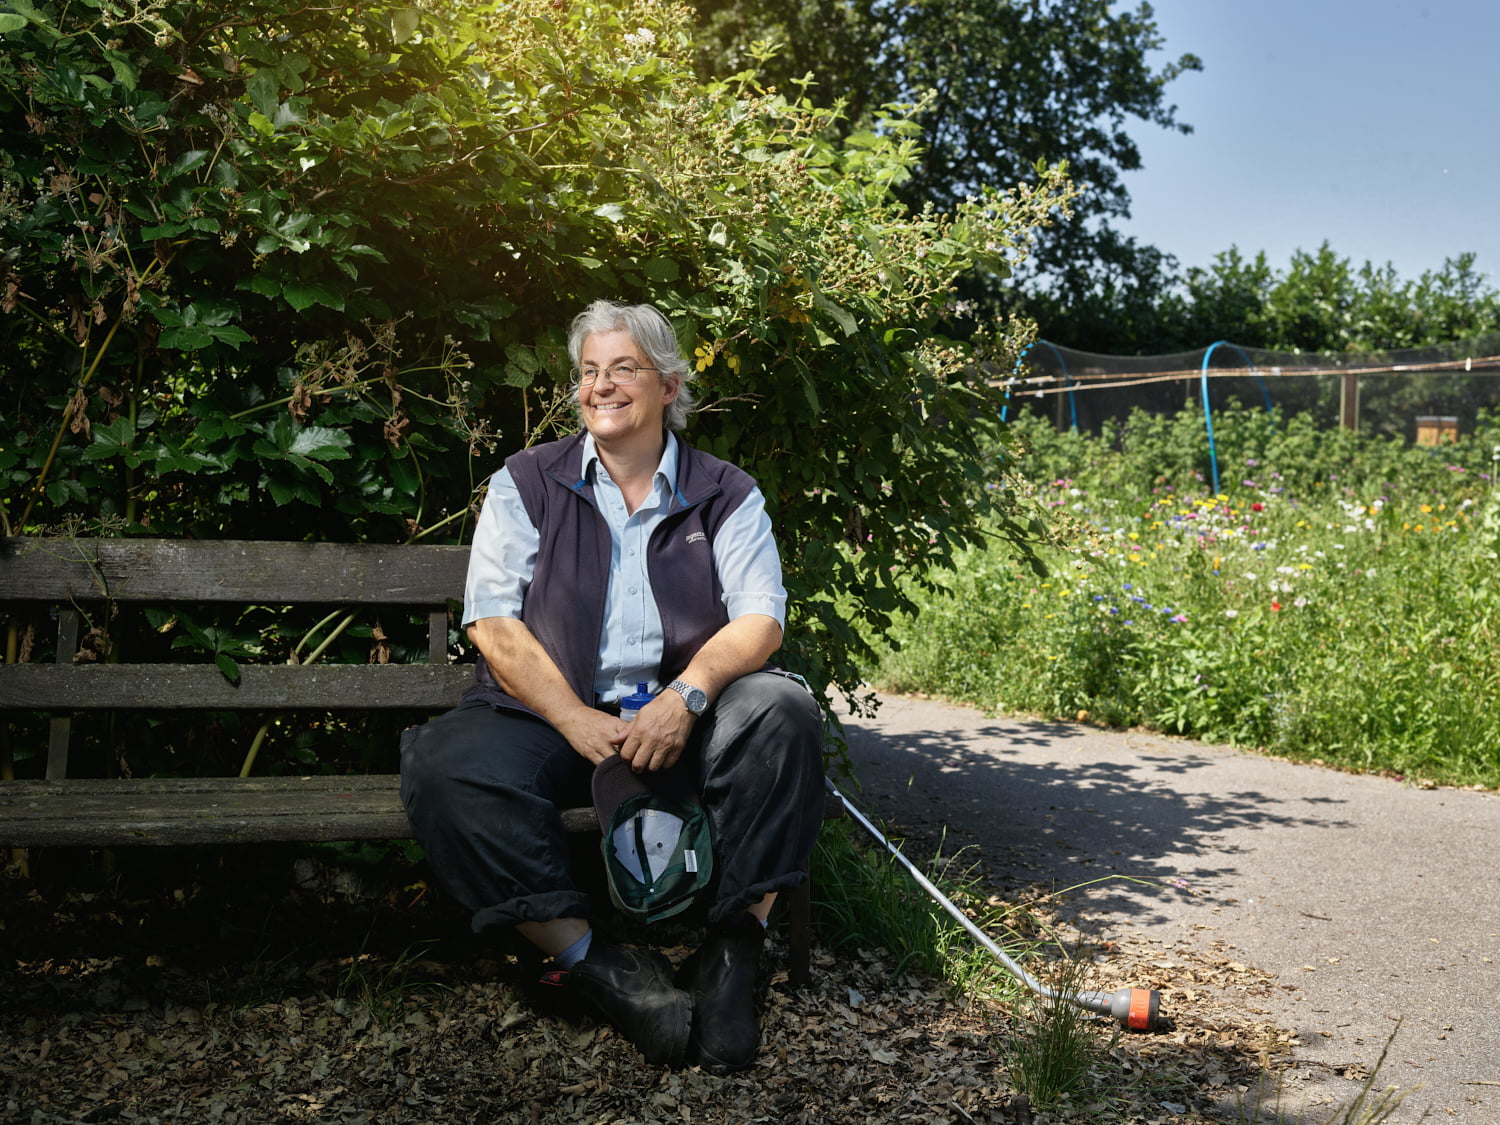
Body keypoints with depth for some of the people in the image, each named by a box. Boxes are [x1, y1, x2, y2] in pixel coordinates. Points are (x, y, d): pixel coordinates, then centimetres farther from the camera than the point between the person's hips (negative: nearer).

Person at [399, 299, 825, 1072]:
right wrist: (578, 723, -16)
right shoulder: (528, 482, 9)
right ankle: (594, 965, -24)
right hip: (550, 713, 0)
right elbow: (492, 620, -1)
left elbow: (760, 617, -1)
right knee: (447, 768, -30)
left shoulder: (725, 495, 10)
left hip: (681, 714, 0)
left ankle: (734, 951, -20)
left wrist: (688, 695, -22)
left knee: (782, 710, -29)